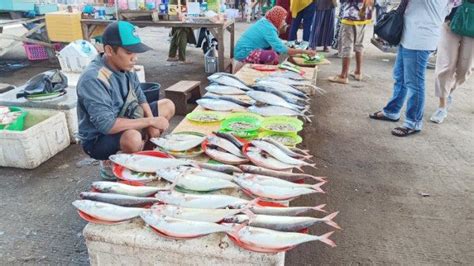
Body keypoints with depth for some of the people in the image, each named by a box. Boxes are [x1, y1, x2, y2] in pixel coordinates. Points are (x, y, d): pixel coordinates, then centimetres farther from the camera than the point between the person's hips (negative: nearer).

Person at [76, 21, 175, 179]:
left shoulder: (125, 67, -6)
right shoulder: (93, 79, -29)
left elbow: (140, 99, 5)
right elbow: (106, 125, -35)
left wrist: (152, 124, -13)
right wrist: (150, 121, -27)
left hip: (123, 121, 8)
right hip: (98, 139, -8)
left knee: (168, 106, 6)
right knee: (133, 138, -39)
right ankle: (111, 164, -4)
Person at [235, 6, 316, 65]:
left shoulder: (265, 21, 8)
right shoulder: (268, 28, -21)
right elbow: (281, 49, -29)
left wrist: (282, 28, 4)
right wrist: (304, 51, -25)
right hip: (244, 54, -10)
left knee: (275, 50, 8)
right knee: (273, 55, -26)